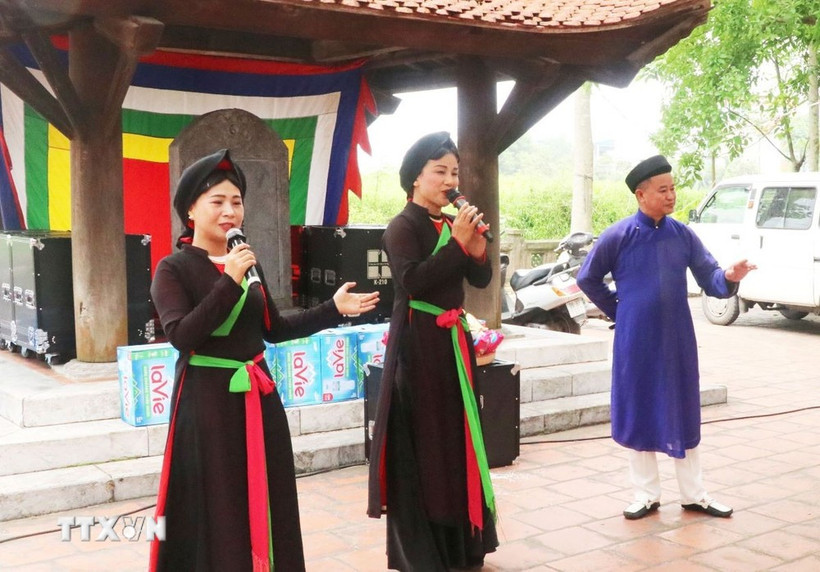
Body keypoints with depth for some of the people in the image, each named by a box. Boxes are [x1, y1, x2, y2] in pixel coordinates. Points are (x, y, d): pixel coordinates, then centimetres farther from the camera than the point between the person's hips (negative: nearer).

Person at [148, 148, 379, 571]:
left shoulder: (248, 263, 11)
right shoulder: (173, 269, -7)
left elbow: (274, 329, 14)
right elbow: (181, 336, -20)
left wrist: (333, 309, 5)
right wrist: (229, 282, -24)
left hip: (258, 397, 6)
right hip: (207, 401, -6)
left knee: (265, 504, 13)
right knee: (215, 509, 2)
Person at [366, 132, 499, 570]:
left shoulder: (452, 224, 10)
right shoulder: (402, 227, -10)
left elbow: (481, 279, 9)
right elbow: (413, 282, -23)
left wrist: (476, 247, -10)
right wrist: (457, 242, -22)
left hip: (453, 340, 7)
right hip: (418, 344, -7)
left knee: (457, 440, 14)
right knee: (421, 447, -2)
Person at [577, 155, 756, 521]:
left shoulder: (683, 234, 1)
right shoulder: (618, 236, -8)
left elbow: (708, 278, -3)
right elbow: (587, 279, 4)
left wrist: (729, 277, -24)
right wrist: (618, 312, 6)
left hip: (677, 340, 3)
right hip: (636, 341, -2)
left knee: (684, 415, 10)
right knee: (639, 415, 6)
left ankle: (694, 495, 22)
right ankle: (646, 495, 20)